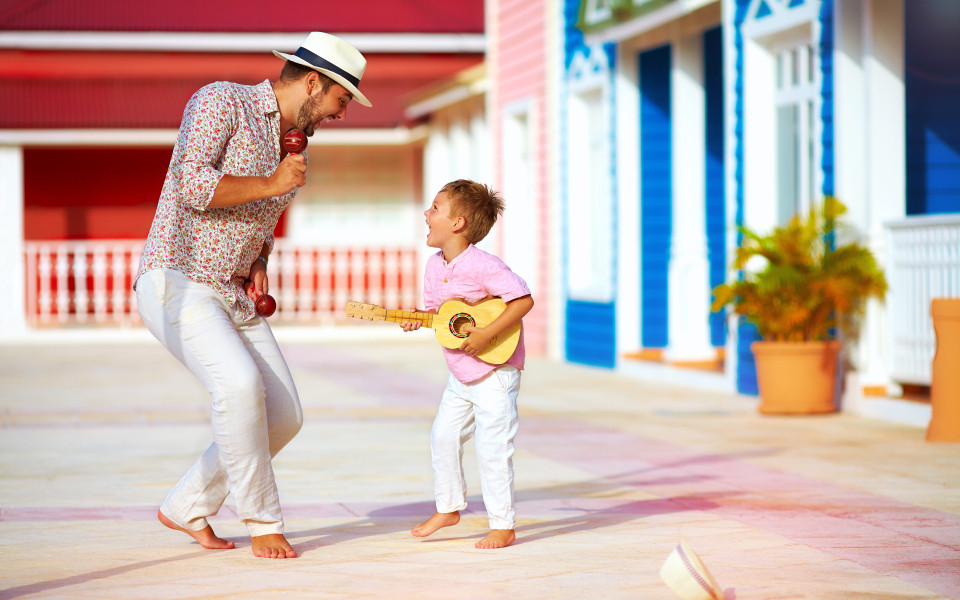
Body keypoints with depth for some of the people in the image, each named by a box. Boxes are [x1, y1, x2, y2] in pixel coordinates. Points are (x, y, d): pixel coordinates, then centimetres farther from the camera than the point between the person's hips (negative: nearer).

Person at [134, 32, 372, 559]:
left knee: (283, 416, 1)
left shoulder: (291, 144, 15)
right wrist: (270, 185, -17)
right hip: (176, 284, -8)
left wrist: (258, 267, 7)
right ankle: (263, 521, -14)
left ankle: (186, 508, 17)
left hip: (232, 296, 8)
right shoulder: (221, 101, -10)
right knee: (241, 386, -29)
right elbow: (191, 185, -23)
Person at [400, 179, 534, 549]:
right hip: (461, 376, 9)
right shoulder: (435, 266, 3)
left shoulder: (483, 266, -23)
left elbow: (524, 300, -25)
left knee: (492, 446, -8)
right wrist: (417, 320, -7)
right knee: (444, 435, 11)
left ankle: (503, 527, 1)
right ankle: (448, 508, 28)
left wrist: (487, 334, -27)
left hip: (496, 372, -8)